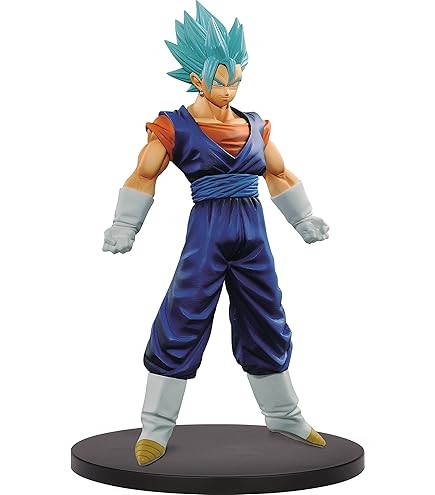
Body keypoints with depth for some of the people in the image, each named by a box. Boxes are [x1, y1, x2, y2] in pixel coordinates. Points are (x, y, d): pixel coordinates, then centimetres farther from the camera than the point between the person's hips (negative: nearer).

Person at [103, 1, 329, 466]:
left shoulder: (254, 125, 10)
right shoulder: (175, 127, -3)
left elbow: (278, 174, 22)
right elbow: (143, 178, 0)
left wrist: (305, 220, 23)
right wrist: (123, 229, -5)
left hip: (252, 233, 5)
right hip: (206, 232, -4)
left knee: (266, 323, 13)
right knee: (182, 322, -5)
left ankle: (284, 416, 28)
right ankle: (156, 428, 6)